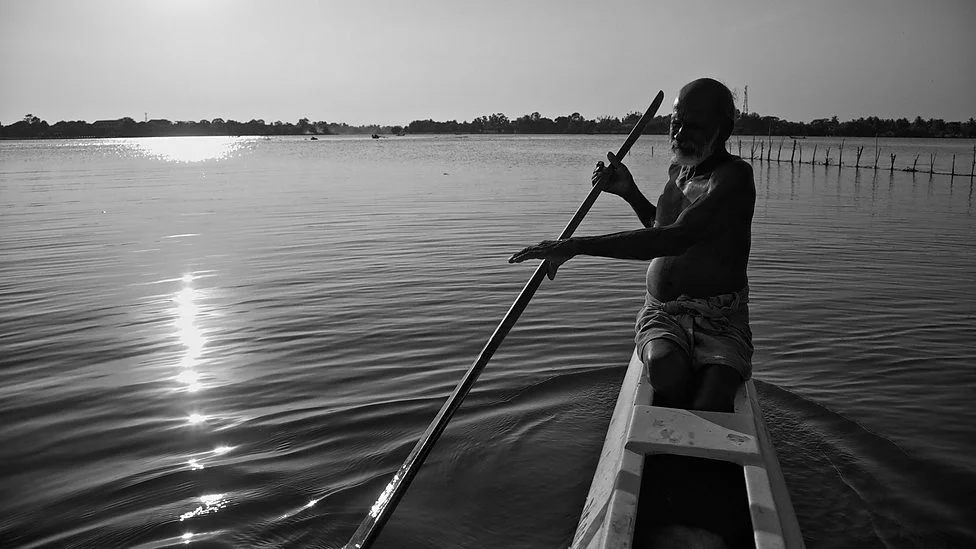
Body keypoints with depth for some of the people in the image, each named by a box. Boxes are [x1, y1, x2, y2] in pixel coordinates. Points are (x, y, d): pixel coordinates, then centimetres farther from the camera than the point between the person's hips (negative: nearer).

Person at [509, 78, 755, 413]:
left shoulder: (735, 176, -13)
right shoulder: (678, 168, 11)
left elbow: (677, 237, -30)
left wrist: (577, 245, -33)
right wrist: (630, 192, 12)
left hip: (721, 322, -4)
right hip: (661, 313, 5)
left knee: (709, 407, -29)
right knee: (668, 376, -29)